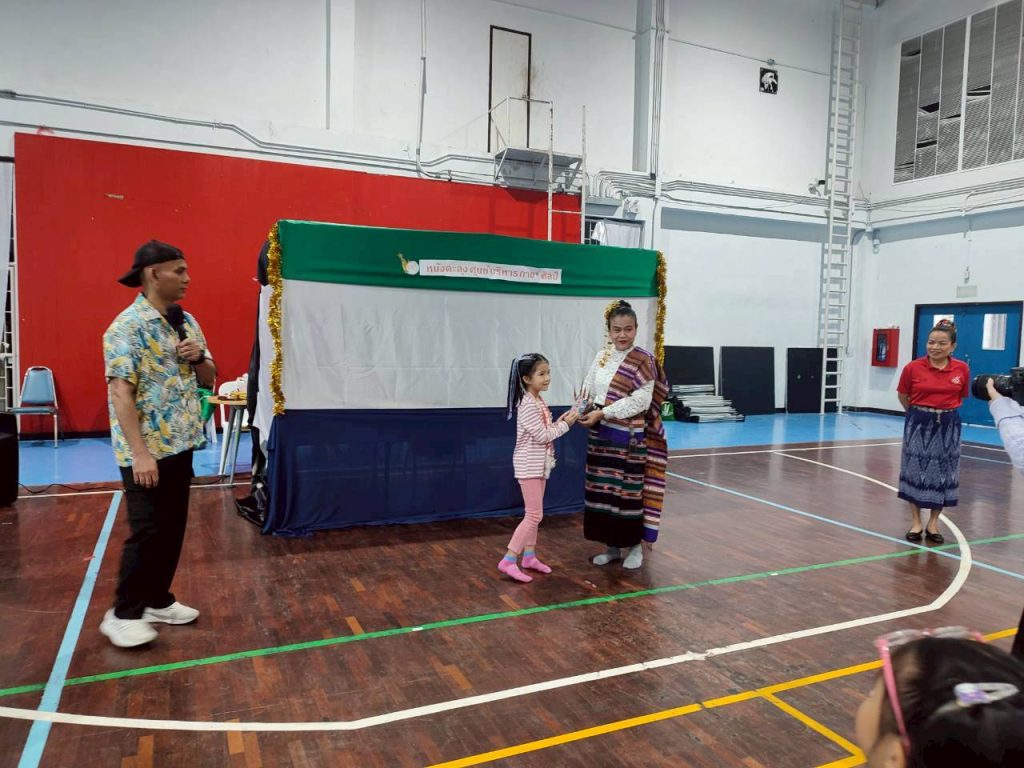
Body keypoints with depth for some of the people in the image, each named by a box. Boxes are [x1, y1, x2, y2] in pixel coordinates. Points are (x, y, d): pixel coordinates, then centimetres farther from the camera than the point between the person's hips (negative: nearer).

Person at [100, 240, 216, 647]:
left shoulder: (187, 322, 9)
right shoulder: (127, 327, -15)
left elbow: (209, 379, 15)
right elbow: (120, 392, -20)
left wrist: (199, 358, -8)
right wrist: (139, 452, -24)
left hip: (180, 445, 8)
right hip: (146, 450, -7)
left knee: (173, 528, 13)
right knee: (147, 531, -2)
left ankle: (157, 600, 28)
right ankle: (123, 614, 14)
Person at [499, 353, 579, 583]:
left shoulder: (538, 401, 10)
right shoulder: (528, 405, -20)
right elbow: (542, 436, -21)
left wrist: (559, 421, 0)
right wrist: (565, 425, -14)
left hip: (539, 465, 10)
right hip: (529, 466, -10)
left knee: (534, 514, 14)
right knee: (534, 515, -9)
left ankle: (529, 556, 24)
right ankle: (508, 561, -6)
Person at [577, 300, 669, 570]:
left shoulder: (643, 360, -9)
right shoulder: (601, 357, 8)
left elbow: (640, 401, -17)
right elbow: (588, 390, 8)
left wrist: (602, 413, -20)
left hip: (629, 436, -5)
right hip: (601, 435, 6)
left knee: (629, 491, 2)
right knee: (602, 491, 9)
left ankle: (635, 545, 18)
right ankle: (612, 545, 23)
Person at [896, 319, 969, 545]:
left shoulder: (962, 369, -6)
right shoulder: (913, 367, -11)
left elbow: (960, 397, 10)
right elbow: (903, 396, 5)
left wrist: (944, 412, 10)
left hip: (948, 425, 1)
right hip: (918, 424, -1)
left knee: (942, 475, 7)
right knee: (915, 472, 5)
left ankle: (933, 524, 22)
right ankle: (916, 523, 18)